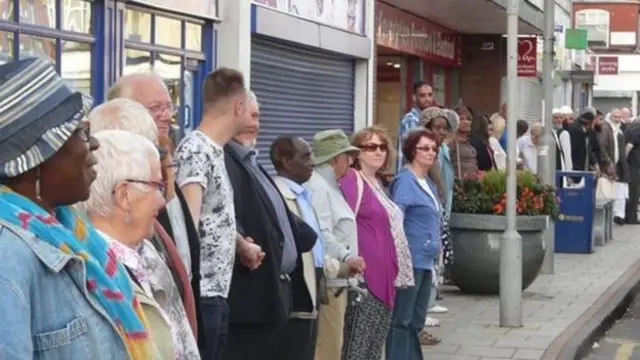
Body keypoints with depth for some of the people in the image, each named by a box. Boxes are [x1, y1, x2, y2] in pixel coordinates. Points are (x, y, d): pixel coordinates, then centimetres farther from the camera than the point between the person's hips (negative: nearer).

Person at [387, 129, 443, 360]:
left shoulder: (429, 184, 16)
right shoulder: (405, 181, -11)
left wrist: (436, 245, 15)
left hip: (425, 261, 9)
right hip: (410, 260, -9)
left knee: (416, 321, 14)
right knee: (401, 321, -4)